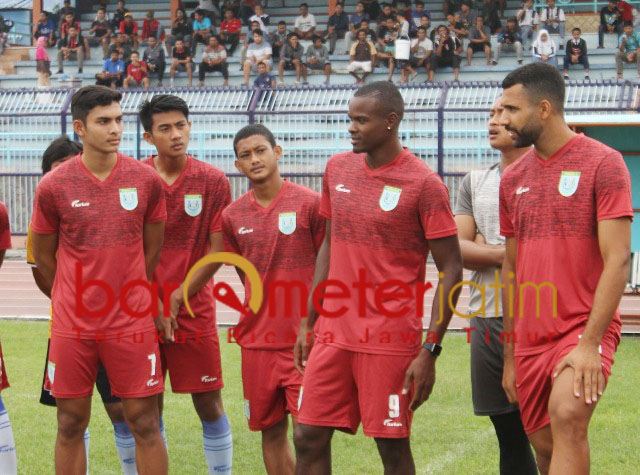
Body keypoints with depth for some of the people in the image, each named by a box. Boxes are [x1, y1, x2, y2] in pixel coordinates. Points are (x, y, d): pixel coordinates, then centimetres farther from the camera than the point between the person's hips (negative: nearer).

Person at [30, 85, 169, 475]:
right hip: (73, 327, 0)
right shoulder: (54, 187, -4)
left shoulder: (146, 180, 0)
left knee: (145, 422, 1)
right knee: (71, 425, 7)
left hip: (134, 324, 0)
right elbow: (43, 256, 9)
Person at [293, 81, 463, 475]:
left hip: (390, 339, -6)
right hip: (334, 334, 6)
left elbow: (451, 271, -9)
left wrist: (430, 351, -13)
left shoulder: (423, 184, -10)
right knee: (308, 438, 5)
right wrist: (308, 323, 16)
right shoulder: (338, 169, 9)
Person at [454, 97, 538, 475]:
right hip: (487, 319, 5)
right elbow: (455, 248, 9)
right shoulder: (475, 182, 16)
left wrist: (484, 249, -5)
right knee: (508, 434, 10)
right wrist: (505, 253, -6)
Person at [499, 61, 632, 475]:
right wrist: (510, 355, 16)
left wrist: (590, 343, -19)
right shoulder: (513, 178, 12)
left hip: (584, 329, -6)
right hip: (530, 340, 6)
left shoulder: (603, 164, -7)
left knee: (568, 414, -29)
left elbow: (617, 260, -12)